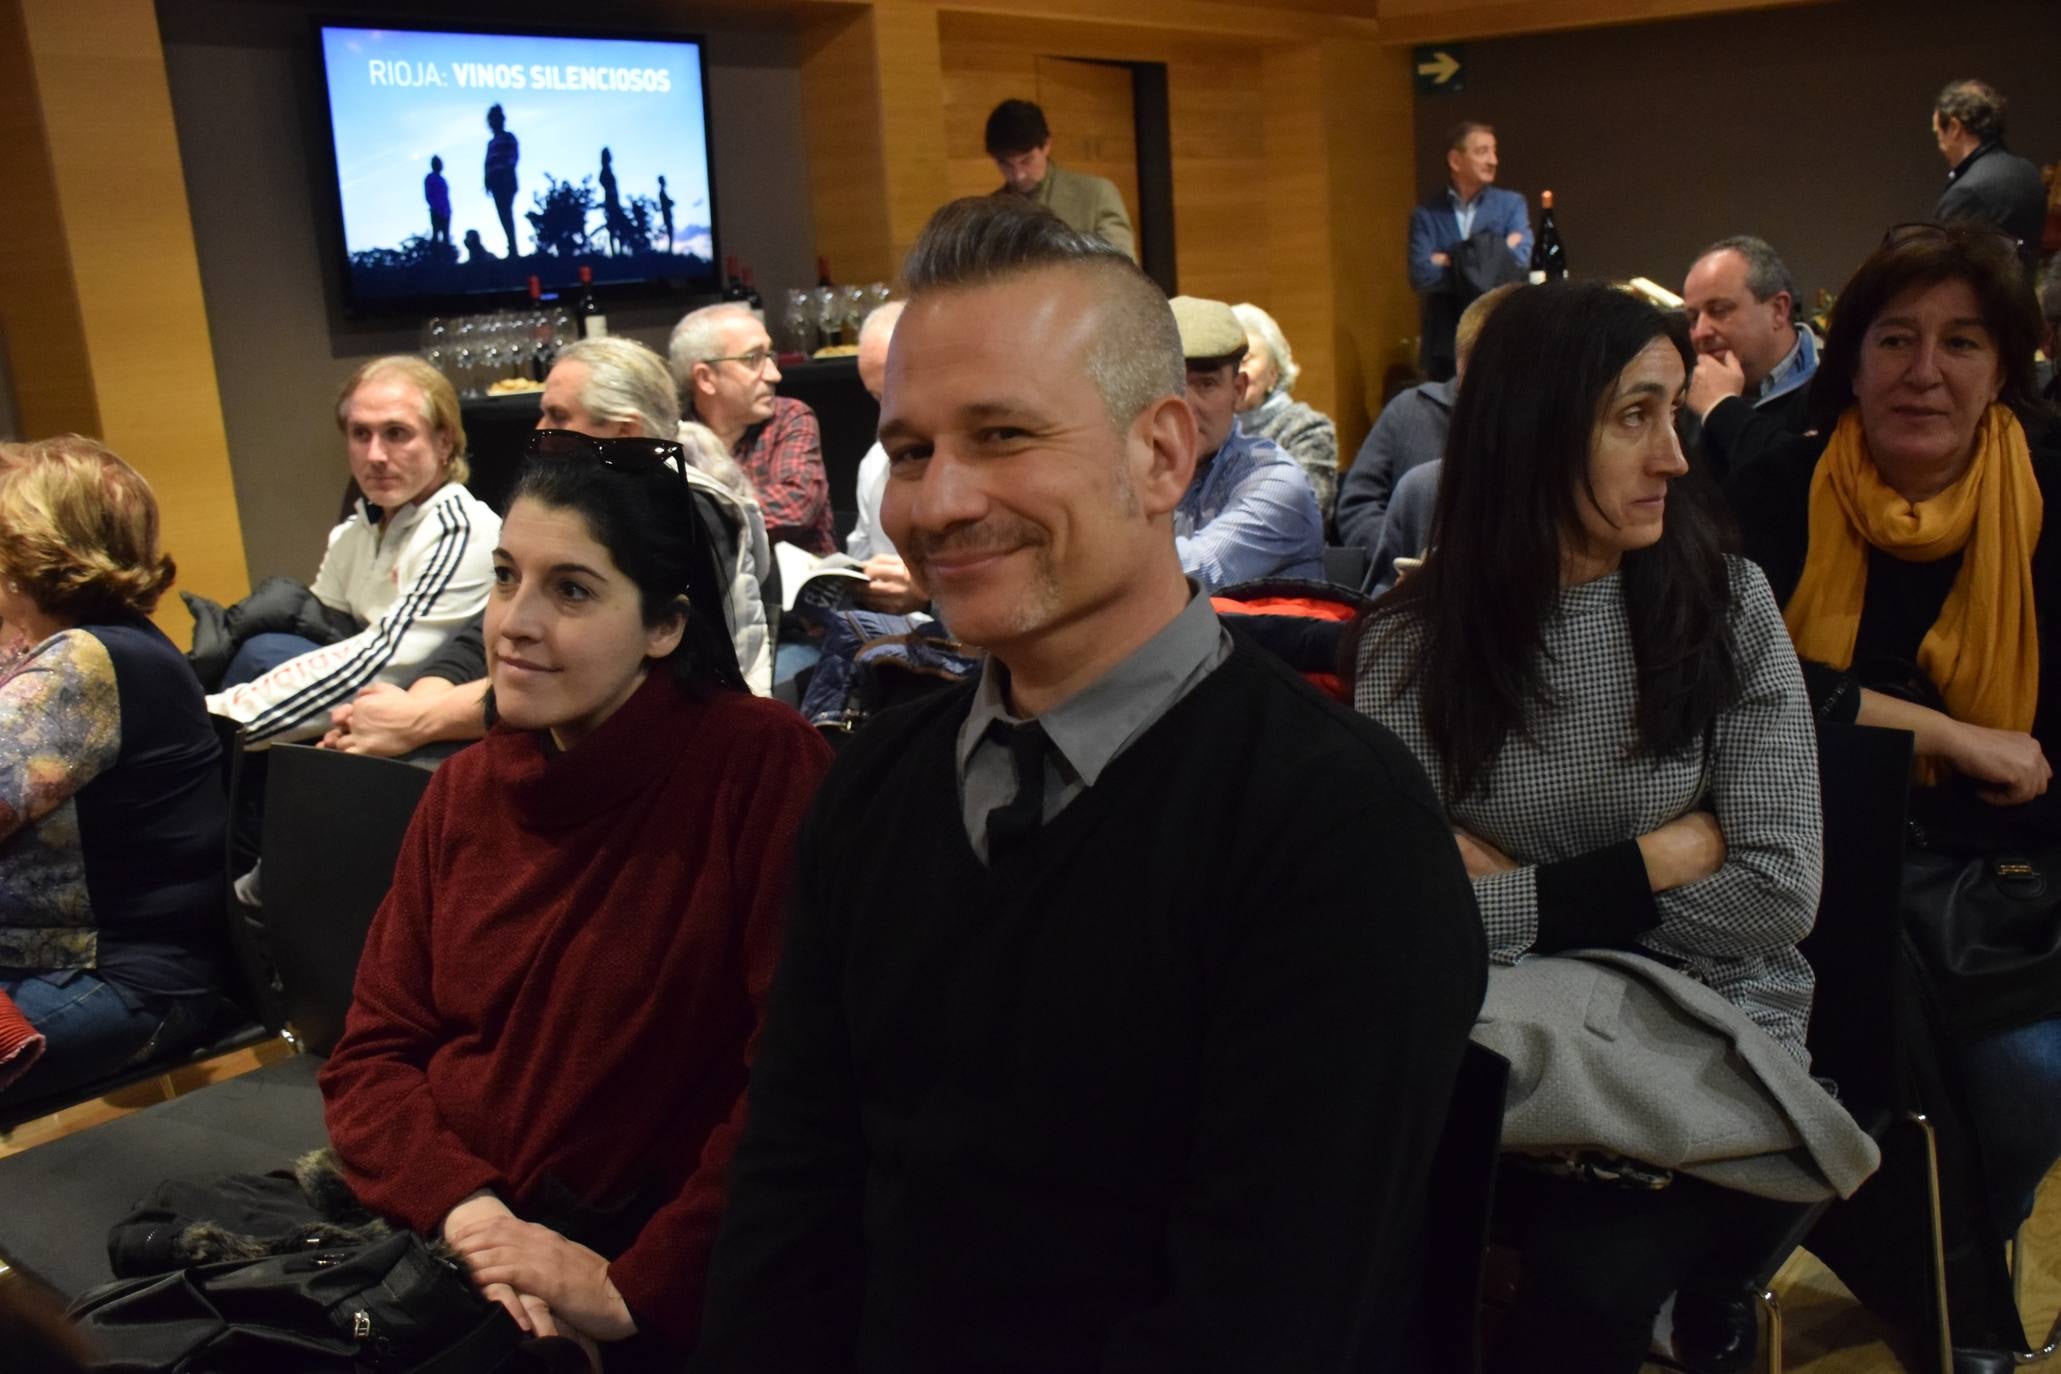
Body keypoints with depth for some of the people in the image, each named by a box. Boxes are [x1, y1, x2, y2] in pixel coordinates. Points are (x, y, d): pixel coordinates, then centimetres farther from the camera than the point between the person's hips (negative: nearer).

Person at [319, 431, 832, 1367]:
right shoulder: (464, 790, 5)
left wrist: (640, 1287, -15)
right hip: (439, 1248, 5)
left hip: (651, 1294, -5)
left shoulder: (761, 766, -14)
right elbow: (371, 1053, 6)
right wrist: (468, 1210, -10)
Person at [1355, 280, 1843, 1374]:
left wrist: (1522, 900, -10)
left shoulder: (1729, 605, -2)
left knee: (1592, 1272, -27)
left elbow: (1779, 893, -8)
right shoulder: (1413, 641, -5)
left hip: (1717, 1038, 0)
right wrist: (1663, 855, -11)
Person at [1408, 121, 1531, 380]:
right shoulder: (1426, 215, 4)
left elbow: (1520, 260, -11)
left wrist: (1449, 262, -7)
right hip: (1444, 341, 0)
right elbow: (1421, 275, -10)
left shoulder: (1512, 204, 6)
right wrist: (1495, 257, -7)